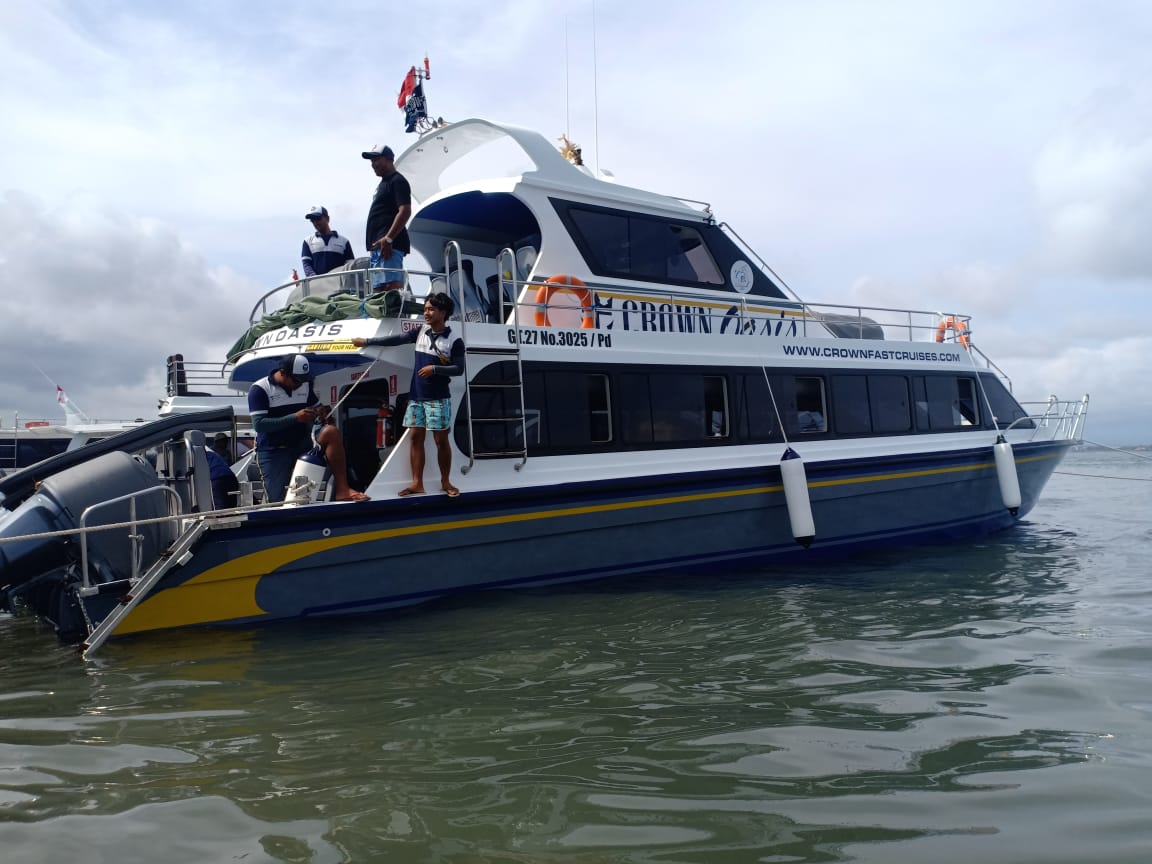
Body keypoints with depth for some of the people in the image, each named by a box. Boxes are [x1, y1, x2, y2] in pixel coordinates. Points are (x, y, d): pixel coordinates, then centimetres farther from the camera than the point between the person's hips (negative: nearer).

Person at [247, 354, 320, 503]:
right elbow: (259, 424, -19)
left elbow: (316, 407, 23)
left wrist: (318, 414, -3)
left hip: (302, 448, 4)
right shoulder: (259, 389, -10)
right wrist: (295, 418, -25)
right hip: (273, 451, -4)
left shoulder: (306, 385, 7)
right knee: (277, 500, -7)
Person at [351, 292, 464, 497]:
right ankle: (417, 483, 6)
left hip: (438, 399, -5)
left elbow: (459, 369, -8)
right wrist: (366, 342, 9)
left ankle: (445, 482, 10)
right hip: (416, 397, 5)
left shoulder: (454, 341, -6)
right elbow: (396, 339, 10)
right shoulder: (421, 332, 8)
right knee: (415, 437, 3)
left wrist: (434, 368, -18)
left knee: (441, 440, -1)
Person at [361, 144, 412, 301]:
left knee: (391, 287, -20)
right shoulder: (383, 183, 25)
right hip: (378, 245, 11)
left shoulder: (398, 181, -5)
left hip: (388, 244, -11)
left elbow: (405, 211, -17)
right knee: (379, 288, 7)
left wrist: (388, 238, -24)